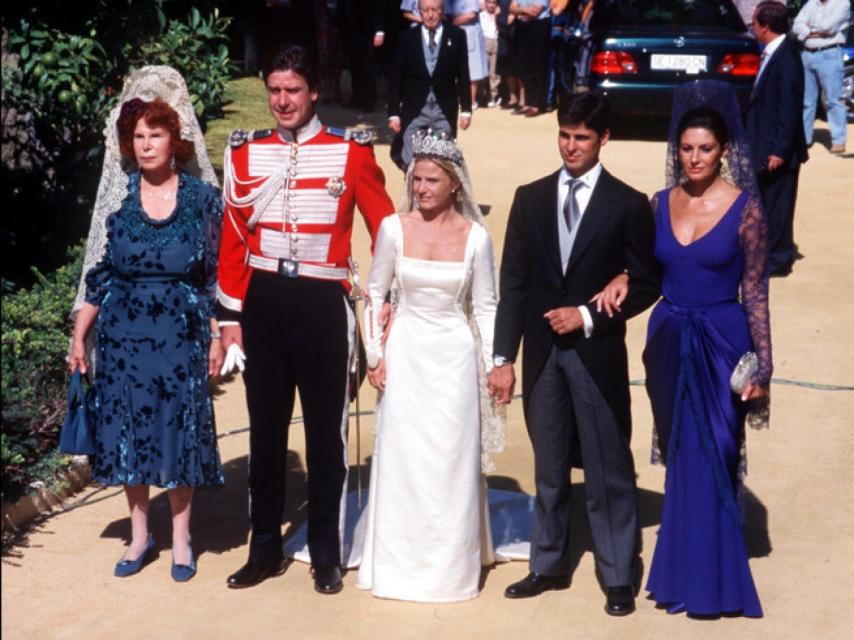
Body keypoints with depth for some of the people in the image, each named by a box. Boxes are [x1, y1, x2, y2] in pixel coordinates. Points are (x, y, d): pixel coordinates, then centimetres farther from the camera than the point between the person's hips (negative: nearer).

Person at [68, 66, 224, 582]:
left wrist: (217, 337, -2)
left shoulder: (203, 196, -2)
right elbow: (98, 273, 5)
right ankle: (140, 534, 23)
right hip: (124, 333, 2)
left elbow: (216, 273, 1)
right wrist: (79, 337, 3)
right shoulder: (119, 196, 2)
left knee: (180, 429, 3)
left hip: (182, 334, -2)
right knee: (127, 430, 7)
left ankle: (181, 538, 18)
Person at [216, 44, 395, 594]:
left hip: (323, 302, -2)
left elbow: (384, 228, 0)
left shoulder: (352, 150, -4)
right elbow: (233, 239, 4)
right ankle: (265, 549, 25)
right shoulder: (246, 151, 2)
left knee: (327, 432, 7)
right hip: (263, 301, 2)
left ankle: (327, 554, 20)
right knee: (265, 428, 12)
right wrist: (230, 317, 2)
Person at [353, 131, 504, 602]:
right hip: (406, 354, 0)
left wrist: (494, 364, 1)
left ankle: (450, 563, 20)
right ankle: (399, 561, 18)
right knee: (401, 457, 3)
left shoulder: (475, 236, -3)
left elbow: (484, 306, 4)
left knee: (452, 460, 5)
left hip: (455, 356, 0)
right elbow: (375, 293, 5)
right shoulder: (394, 228, -4)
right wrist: (374, 354, 1)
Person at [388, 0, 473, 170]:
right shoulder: (407, 38, 2)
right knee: (409, 163, -3)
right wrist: (393, 113, -1)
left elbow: (463, 76, 5)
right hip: (414, 110, 0)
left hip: (445, 111, 0)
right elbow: (396, 78, 3)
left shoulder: (456, 36, 2)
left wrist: (466, 109, 1)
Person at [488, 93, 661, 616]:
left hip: (598, 353, -3)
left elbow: (647, 284, -1)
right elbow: (513, 282, 5)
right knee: (549, 468, 14)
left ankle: (619, 577, 14)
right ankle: (549, 565, 26)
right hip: (542, 352, 3)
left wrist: (588, 315, -12)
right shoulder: (530, 199, 6)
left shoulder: (627, 204, -2)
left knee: (610, 469, 3)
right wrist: (504, 357, 1)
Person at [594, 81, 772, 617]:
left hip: (720, 344, -4)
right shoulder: (661, 204, 4)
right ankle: (681, 571, 24)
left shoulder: (745, 209, -8)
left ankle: (710, 579, 14)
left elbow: (756, 293, -6)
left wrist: (762, 366, -8)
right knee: (680, 458, 12)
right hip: (668, 341, 4)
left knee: (711, 459, 1)